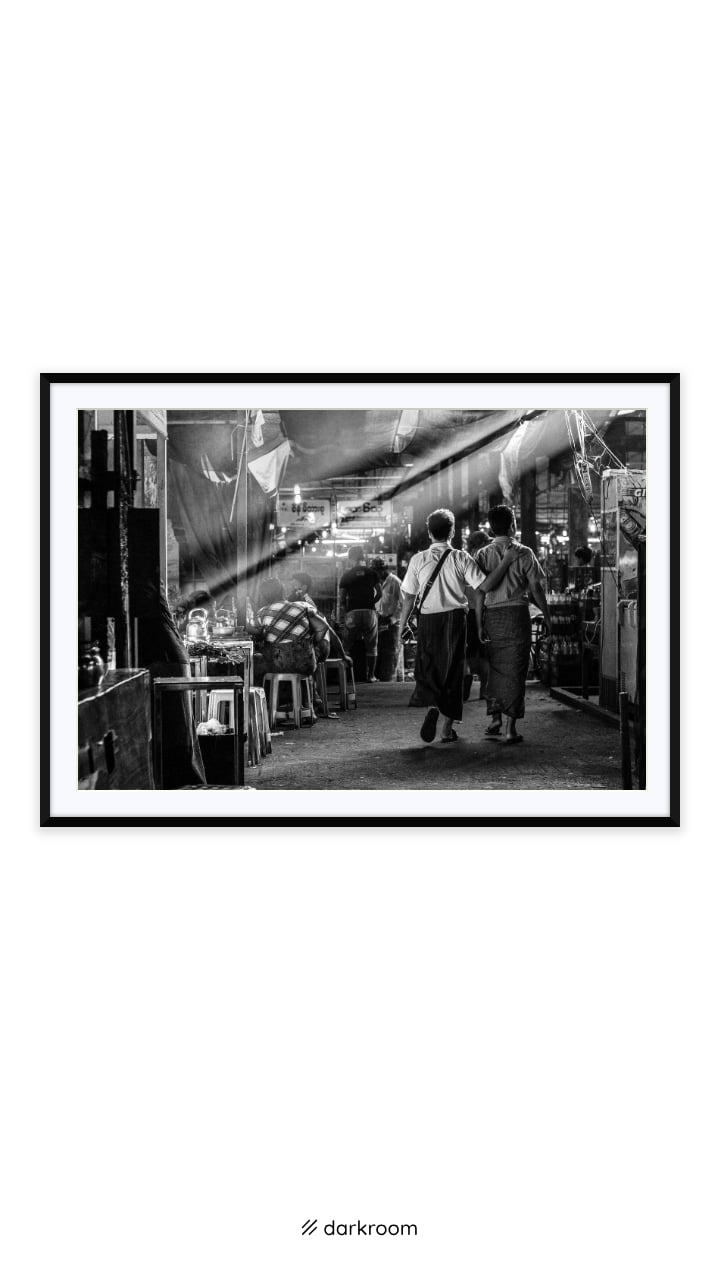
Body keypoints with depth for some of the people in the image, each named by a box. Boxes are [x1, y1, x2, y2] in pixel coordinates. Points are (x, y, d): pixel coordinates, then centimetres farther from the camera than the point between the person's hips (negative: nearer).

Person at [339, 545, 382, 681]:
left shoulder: (346, 575, 4)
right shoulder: (371, 572, 6)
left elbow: (342, 598, -1)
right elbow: (379, 593, 2)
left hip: (352, 613, 0)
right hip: (370, 612, 0)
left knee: (351, 645, 8)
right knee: (371, 646, 7)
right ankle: (370, 675, 4)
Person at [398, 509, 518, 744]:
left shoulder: (418, 559, 0)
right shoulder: (461, 558, -4)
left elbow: (408, 596, 1)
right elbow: (483, 585, -13)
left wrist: (402, 625, 10)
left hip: (427, 619, 1)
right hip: (455, 619, -1)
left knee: (427, 669, 8)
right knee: (452, 670, 7)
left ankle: (433, 706, -22)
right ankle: (446, 728, 10)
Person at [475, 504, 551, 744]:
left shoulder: (483, 554, 3)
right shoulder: (523, 553, -3)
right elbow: (535, 587, -2)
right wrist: (546, 615, 7)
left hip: (492, 615, 2)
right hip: (517, 612, -2)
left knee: (495, 668, 16)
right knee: (515, 669, 1)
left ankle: (495, 718, 15)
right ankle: (510, 726, -1)